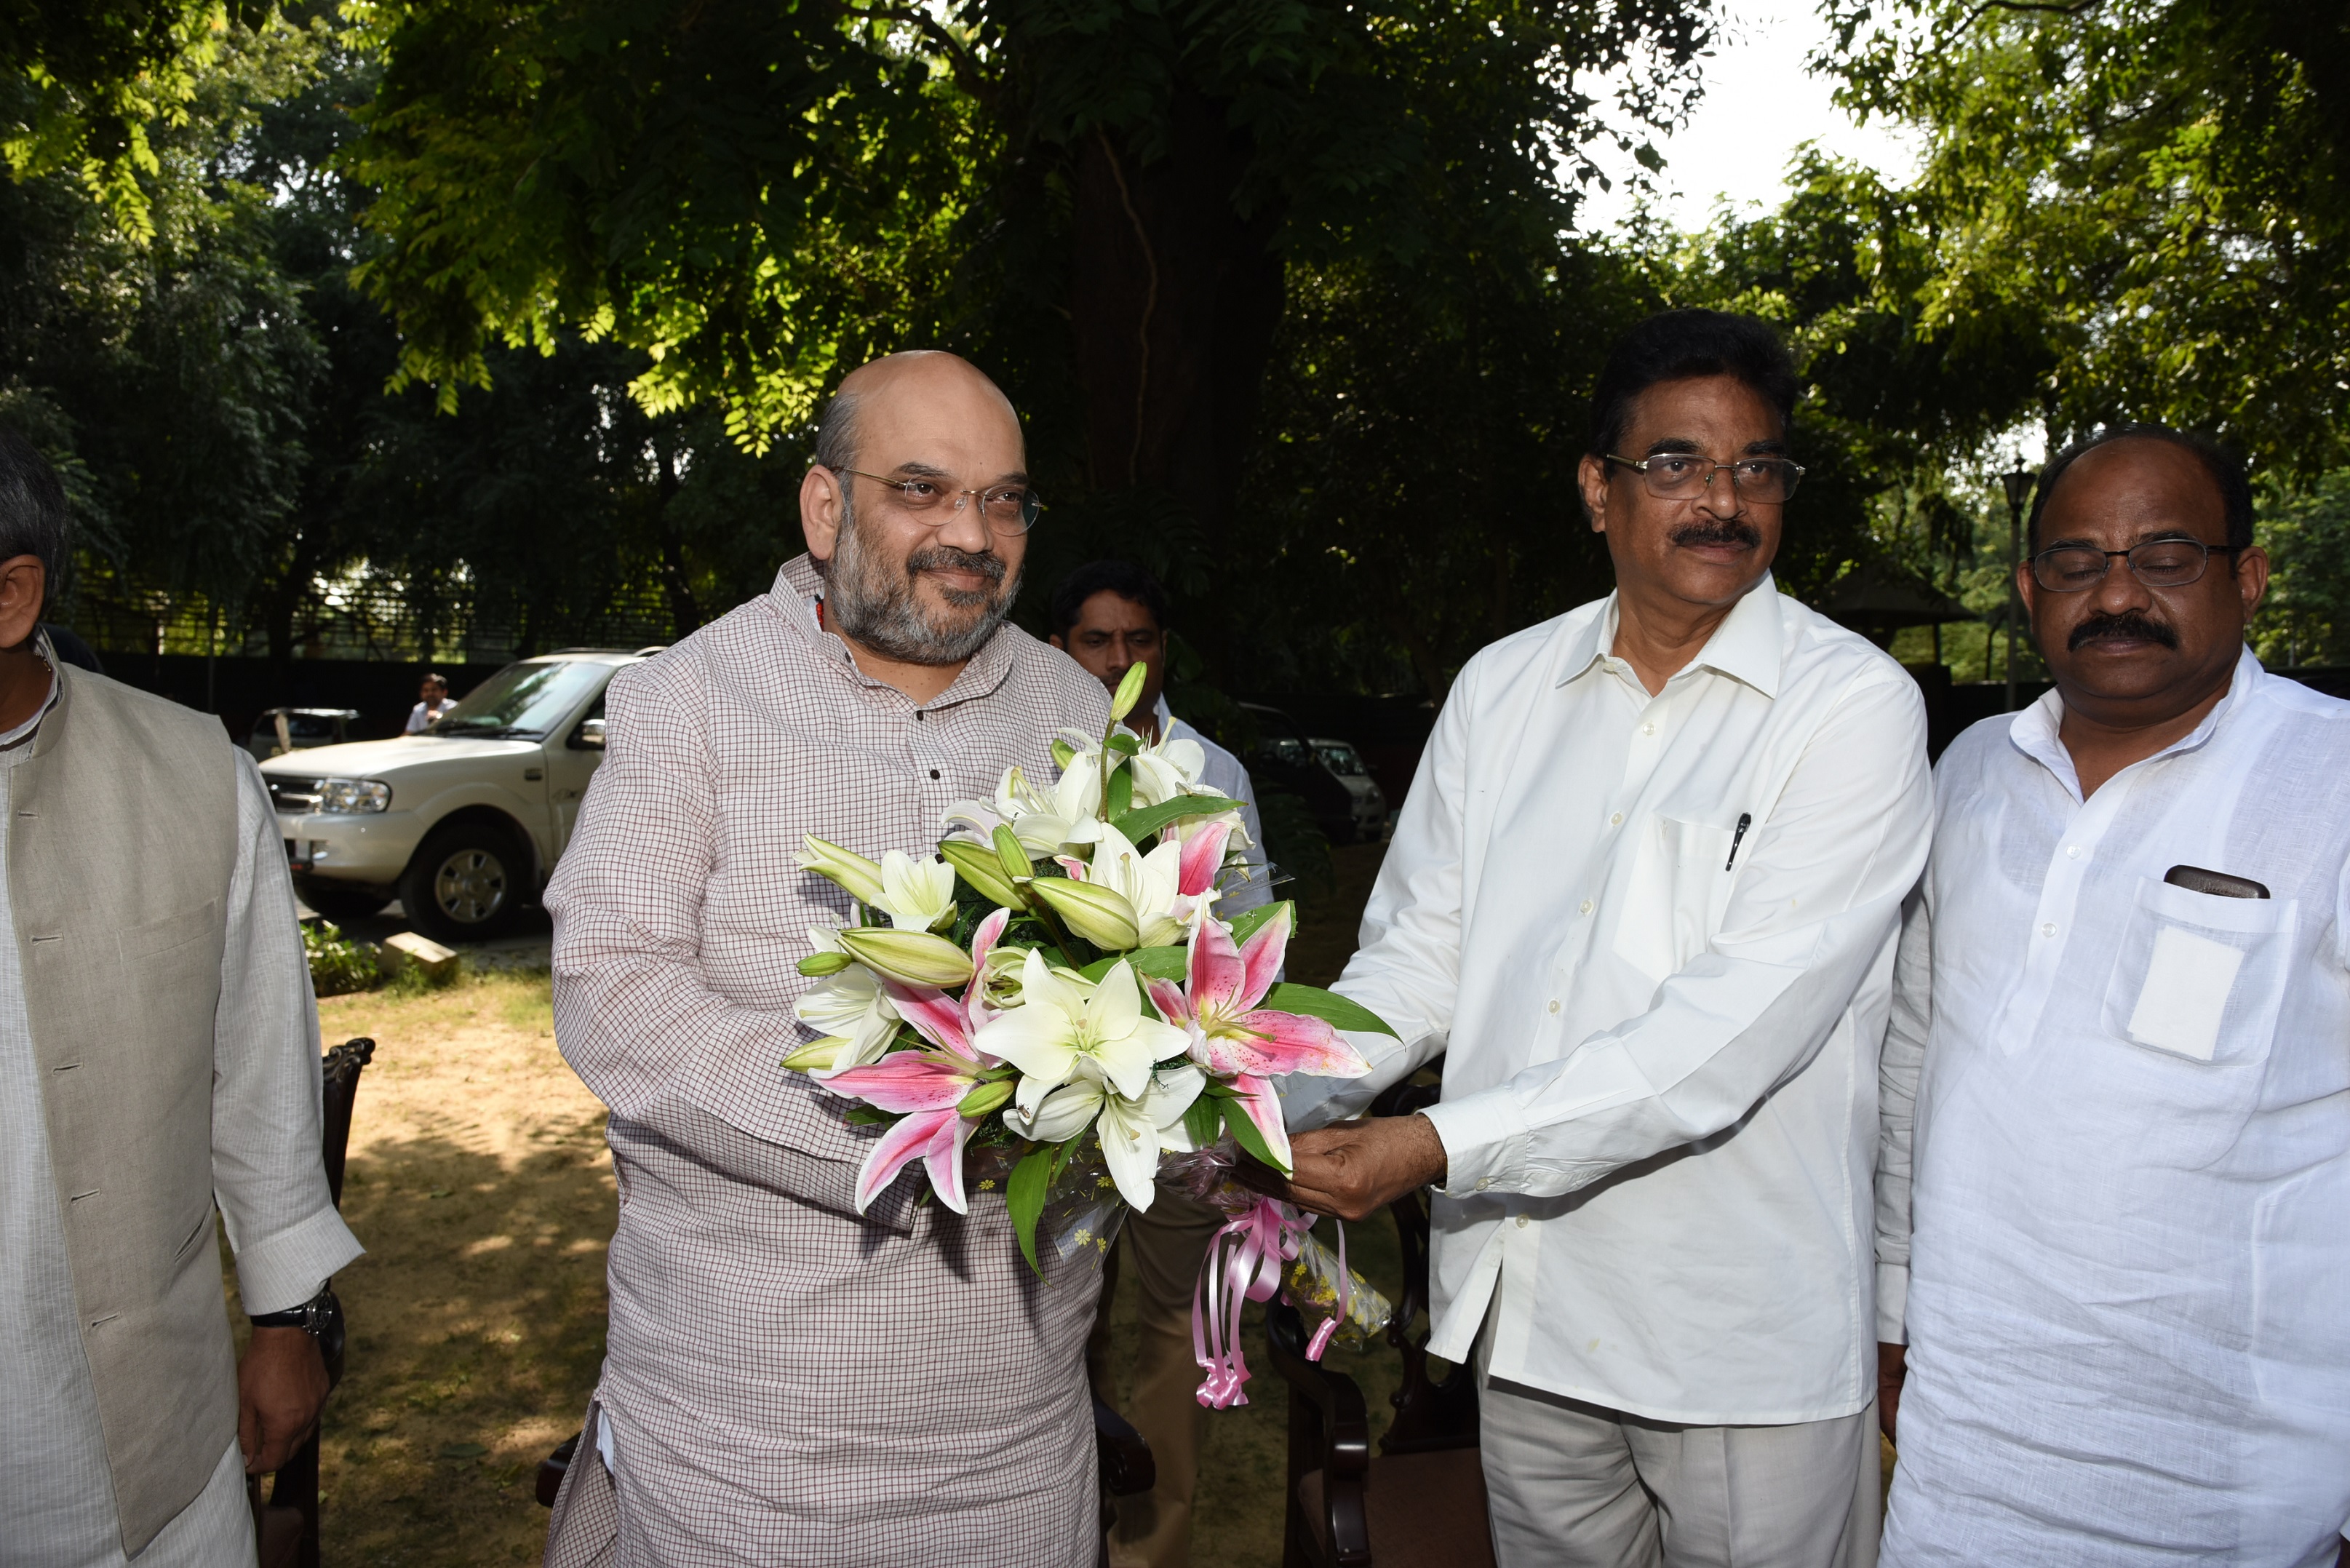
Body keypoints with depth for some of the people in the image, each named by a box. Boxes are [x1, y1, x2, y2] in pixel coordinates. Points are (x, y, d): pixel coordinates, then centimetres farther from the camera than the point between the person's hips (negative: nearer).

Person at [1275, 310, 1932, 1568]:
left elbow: (1741, 1025, -21)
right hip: (1525, 1306, 4)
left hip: (1743, 1329, -4)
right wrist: (1273, 1112, -11)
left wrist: (1442, 1145, -25)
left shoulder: (1854, 706, -11)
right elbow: (1418, 954, 6)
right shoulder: (1501, 688, 5)